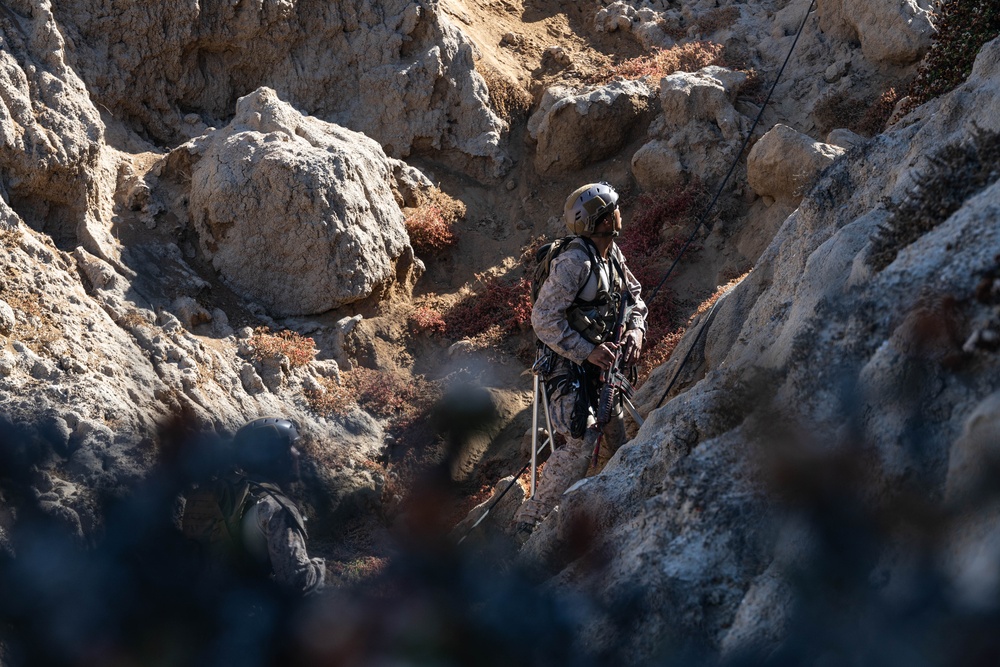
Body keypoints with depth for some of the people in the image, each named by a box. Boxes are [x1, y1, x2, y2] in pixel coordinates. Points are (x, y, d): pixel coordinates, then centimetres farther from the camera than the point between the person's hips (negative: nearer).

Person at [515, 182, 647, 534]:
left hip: (599, 361, 9)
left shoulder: (612, 255, 5)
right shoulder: (573, 263, -23)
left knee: (614, 433, 15)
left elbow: (634, 295, 19)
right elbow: (543, 319, -25)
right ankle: (530, 519, -12)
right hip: (568, 364, -9)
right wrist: (588, 351, -24)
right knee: (581, 442, -17)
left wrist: (635, 331, -1)